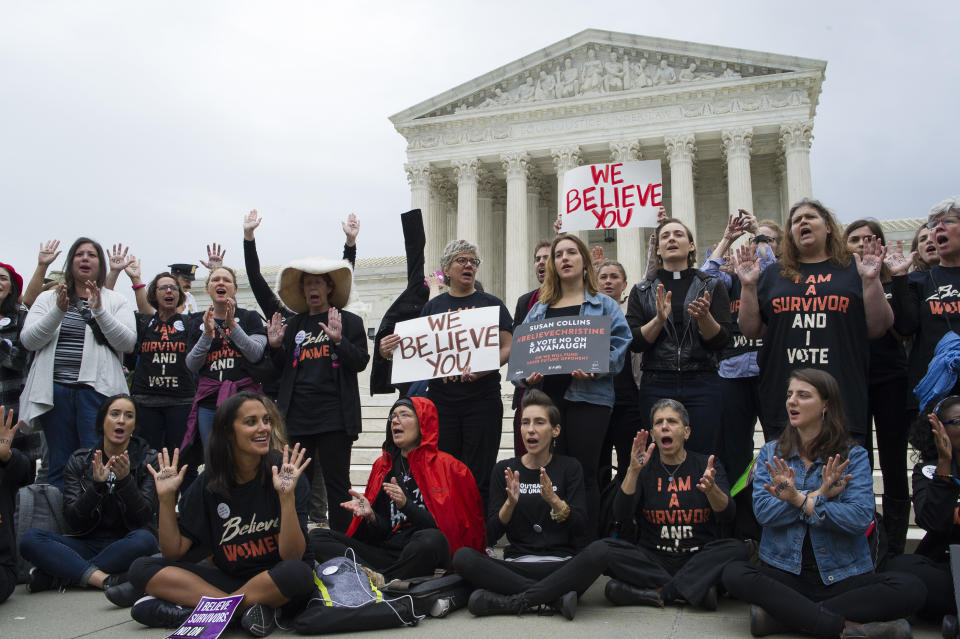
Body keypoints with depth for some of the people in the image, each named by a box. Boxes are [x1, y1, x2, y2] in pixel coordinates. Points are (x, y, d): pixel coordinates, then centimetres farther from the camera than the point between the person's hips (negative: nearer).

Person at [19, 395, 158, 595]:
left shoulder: (148, 460, 0)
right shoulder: (80, 461, 4)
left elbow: (143, 518, -9)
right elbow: (73, 520, -4)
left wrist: (125, 480, -24)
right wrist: (96, 485, -21)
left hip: (126, 547, -1)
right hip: (87, 545, 2)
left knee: (145, 540, -36)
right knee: (29, 539, -22)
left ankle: (52, 577, -25)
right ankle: (105, 579, -33)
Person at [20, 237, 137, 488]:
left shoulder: (115, 302, 10)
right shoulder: (48, 298, 15)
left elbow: (127, 343, -4)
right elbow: (28, 340, 2)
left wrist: (99, 310, -15)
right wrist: (58, 311, -11)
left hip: (96, 390, -2)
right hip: (55, 391, 2)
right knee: (59, 466, 7)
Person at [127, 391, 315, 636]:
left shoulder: (286, 473, -11)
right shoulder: (209, 483, 0)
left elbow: (292, 557, -18)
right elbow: (174, 553, 0)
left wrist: (287, 496, -30)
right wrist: (166, 498, -11)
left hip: (277, 583, -3)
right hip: (229, 579, 4)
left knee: (297, 573, -37)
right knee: (142, 568, -11)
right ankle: (246, 609, -22)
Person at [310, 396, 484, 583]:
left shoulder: (445, 466, 1)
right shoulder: (383, 464, 16)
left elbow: (443, 526, -6)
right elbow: (383, 529, 15)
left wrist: (406, 505, -18)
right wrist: (370, 515, -8)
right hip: (385, 552, 5)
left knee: (431, 540, -40)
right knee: (316, 536, -11)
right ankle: (375, 579, -34)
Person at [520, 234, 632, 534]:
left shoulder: (605, 305, 9)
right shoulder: (539, 309, 20)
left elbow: (619, 345, -3)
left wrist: (595, 369, -20)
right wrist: (528, 374, -7)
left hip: (589, 395, -3)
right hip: (546, 395, 3)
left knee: (585, 473, -2)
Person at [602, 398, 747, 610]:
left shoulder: (707, 465, 5)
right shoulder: (645, 467, 6)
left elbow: (728, 516, -9)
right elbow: (621, 515, -9)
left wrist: (711, 489, -31)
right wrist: (633, 471, -22)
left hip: (699, 559, 0)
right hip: (652, 560, 0)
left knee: (737, 549, -27)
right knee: (604, 549, -24)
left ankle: (658, 592, -25)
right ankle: (695, 588, -23)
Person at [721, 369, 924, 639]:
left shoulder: (853, 455, 2)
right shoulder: (771, 453, 7)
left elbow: (860, 518, -12)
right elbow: (762, 511, -7)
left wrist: (799, 500, -19)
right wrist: (819, 495, -17)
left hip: (842, 575, 0)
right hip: (783, 573, 0)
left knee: (910, 589, -27)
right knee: (734, 574, -28)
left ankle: (780, 616, -27)